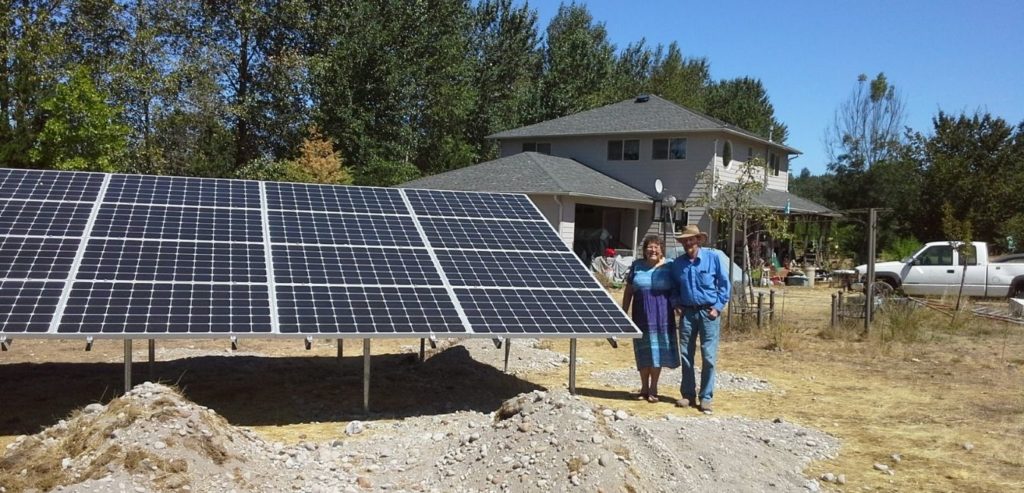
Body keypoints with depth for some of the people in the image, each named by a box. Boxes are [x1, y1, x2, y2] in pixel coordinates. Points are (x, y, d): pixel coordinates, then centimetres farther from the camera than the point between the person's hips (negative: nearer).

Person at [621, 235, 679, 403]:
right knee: (643, 351, 7)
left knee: (658, 349, 2)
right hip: (641, 315, 2)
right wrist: (623, 313, 5)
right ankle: (644, 387, 19)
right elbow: (628, 291, 8)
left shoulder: (669, 266, 0)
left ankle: (653, 388, 12)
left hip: (662, 315, -1)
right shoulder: (637, 266, 4)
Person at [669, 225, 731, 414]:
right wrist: (676, 304, 5)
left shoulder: (713, 258, -4)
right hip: (687, 312, 4)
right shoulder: (677, 263, 7)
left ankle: (706, 398, 4)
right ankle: (688, 395, 16)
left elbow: (724, 283, 1)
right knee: (686, 355, 6)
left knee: (709, 357, -3)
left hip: (708, 312, -3)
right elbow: (674, 287, 20)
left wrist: (718, 306, -5)